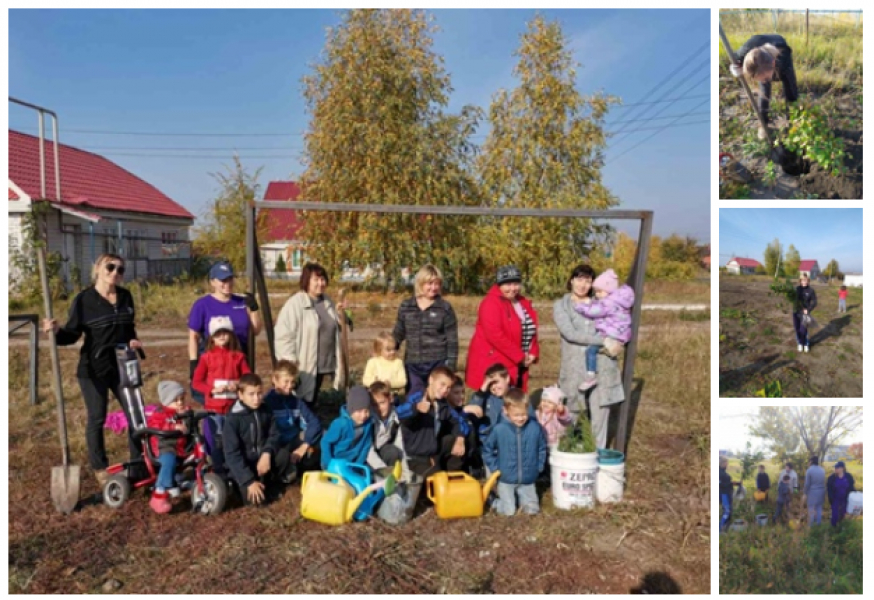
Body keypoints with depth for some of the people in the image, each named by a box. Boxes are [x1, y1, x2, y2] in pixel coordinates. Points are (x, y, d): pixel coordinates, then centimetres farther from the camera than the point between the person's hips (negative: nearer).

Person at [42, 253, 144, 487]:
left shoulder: (126, 297, 5)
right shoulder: (83, 299, -10)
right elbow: (73, 334, -8)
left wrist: (132, 340, -3)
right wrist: (57, 331, -28)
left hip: (122, 366, 4)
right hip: (93, 369, -4)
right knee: (97, 419, 7)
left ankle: (138, 463, 20)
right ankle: (100, 468, 23)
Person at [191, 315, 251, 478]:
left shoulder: (238, 356, 4)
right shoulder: (207, 357, 1)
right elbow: (196, 382, 0)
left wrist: (238, 385, -16)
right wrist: (212, 389, -15)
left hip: (234, 408, 1)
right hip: (214, 408, -1)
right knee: (217, 443, 4)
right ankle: (219, 473, 17)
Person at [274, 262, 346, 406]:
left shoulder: (327, 302, 10)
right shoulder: (295, 304, -14)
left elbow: (333, 329, 22)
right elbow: (283, 335, -18)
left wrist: (339, 315, 2)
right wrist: (290, 361, -21)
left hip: (321, 365, 7)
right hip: (302, 366, -7)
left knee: (311, 402, 19)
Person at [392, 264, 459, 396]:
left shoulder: (445, 308, -2)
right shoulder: (406, 306, 5)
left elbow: (452, 340, -2)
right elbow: (398, 333, 13)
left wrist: (450, 366, -6)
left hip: (438, 365, -2)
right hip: (412, 365, 2)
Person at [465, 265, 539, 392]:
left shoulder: (524, 303, 14)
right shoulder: (491, 303, -12)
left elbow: (531, 331, 18)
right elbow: (494, 335, -22)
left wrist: (533, 353, 0)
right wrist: (520, 356, -18)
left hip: (516, 366, 8)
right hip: (493, 365, -8)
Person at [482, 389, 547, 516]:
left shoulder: (535, 428, -9)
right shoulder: (499, 430, -14)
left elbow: (542, 448, 7)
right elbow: (487, 450, -1)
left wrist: (539, 467, 4)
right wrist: (495, 469, -4)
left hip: (528, 480, 2)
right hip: (506, 480, -2)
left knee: (532, 510, 1)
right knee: (508, 511, -5)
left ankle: (521, 497, 30)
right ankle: (495, 499, 26)